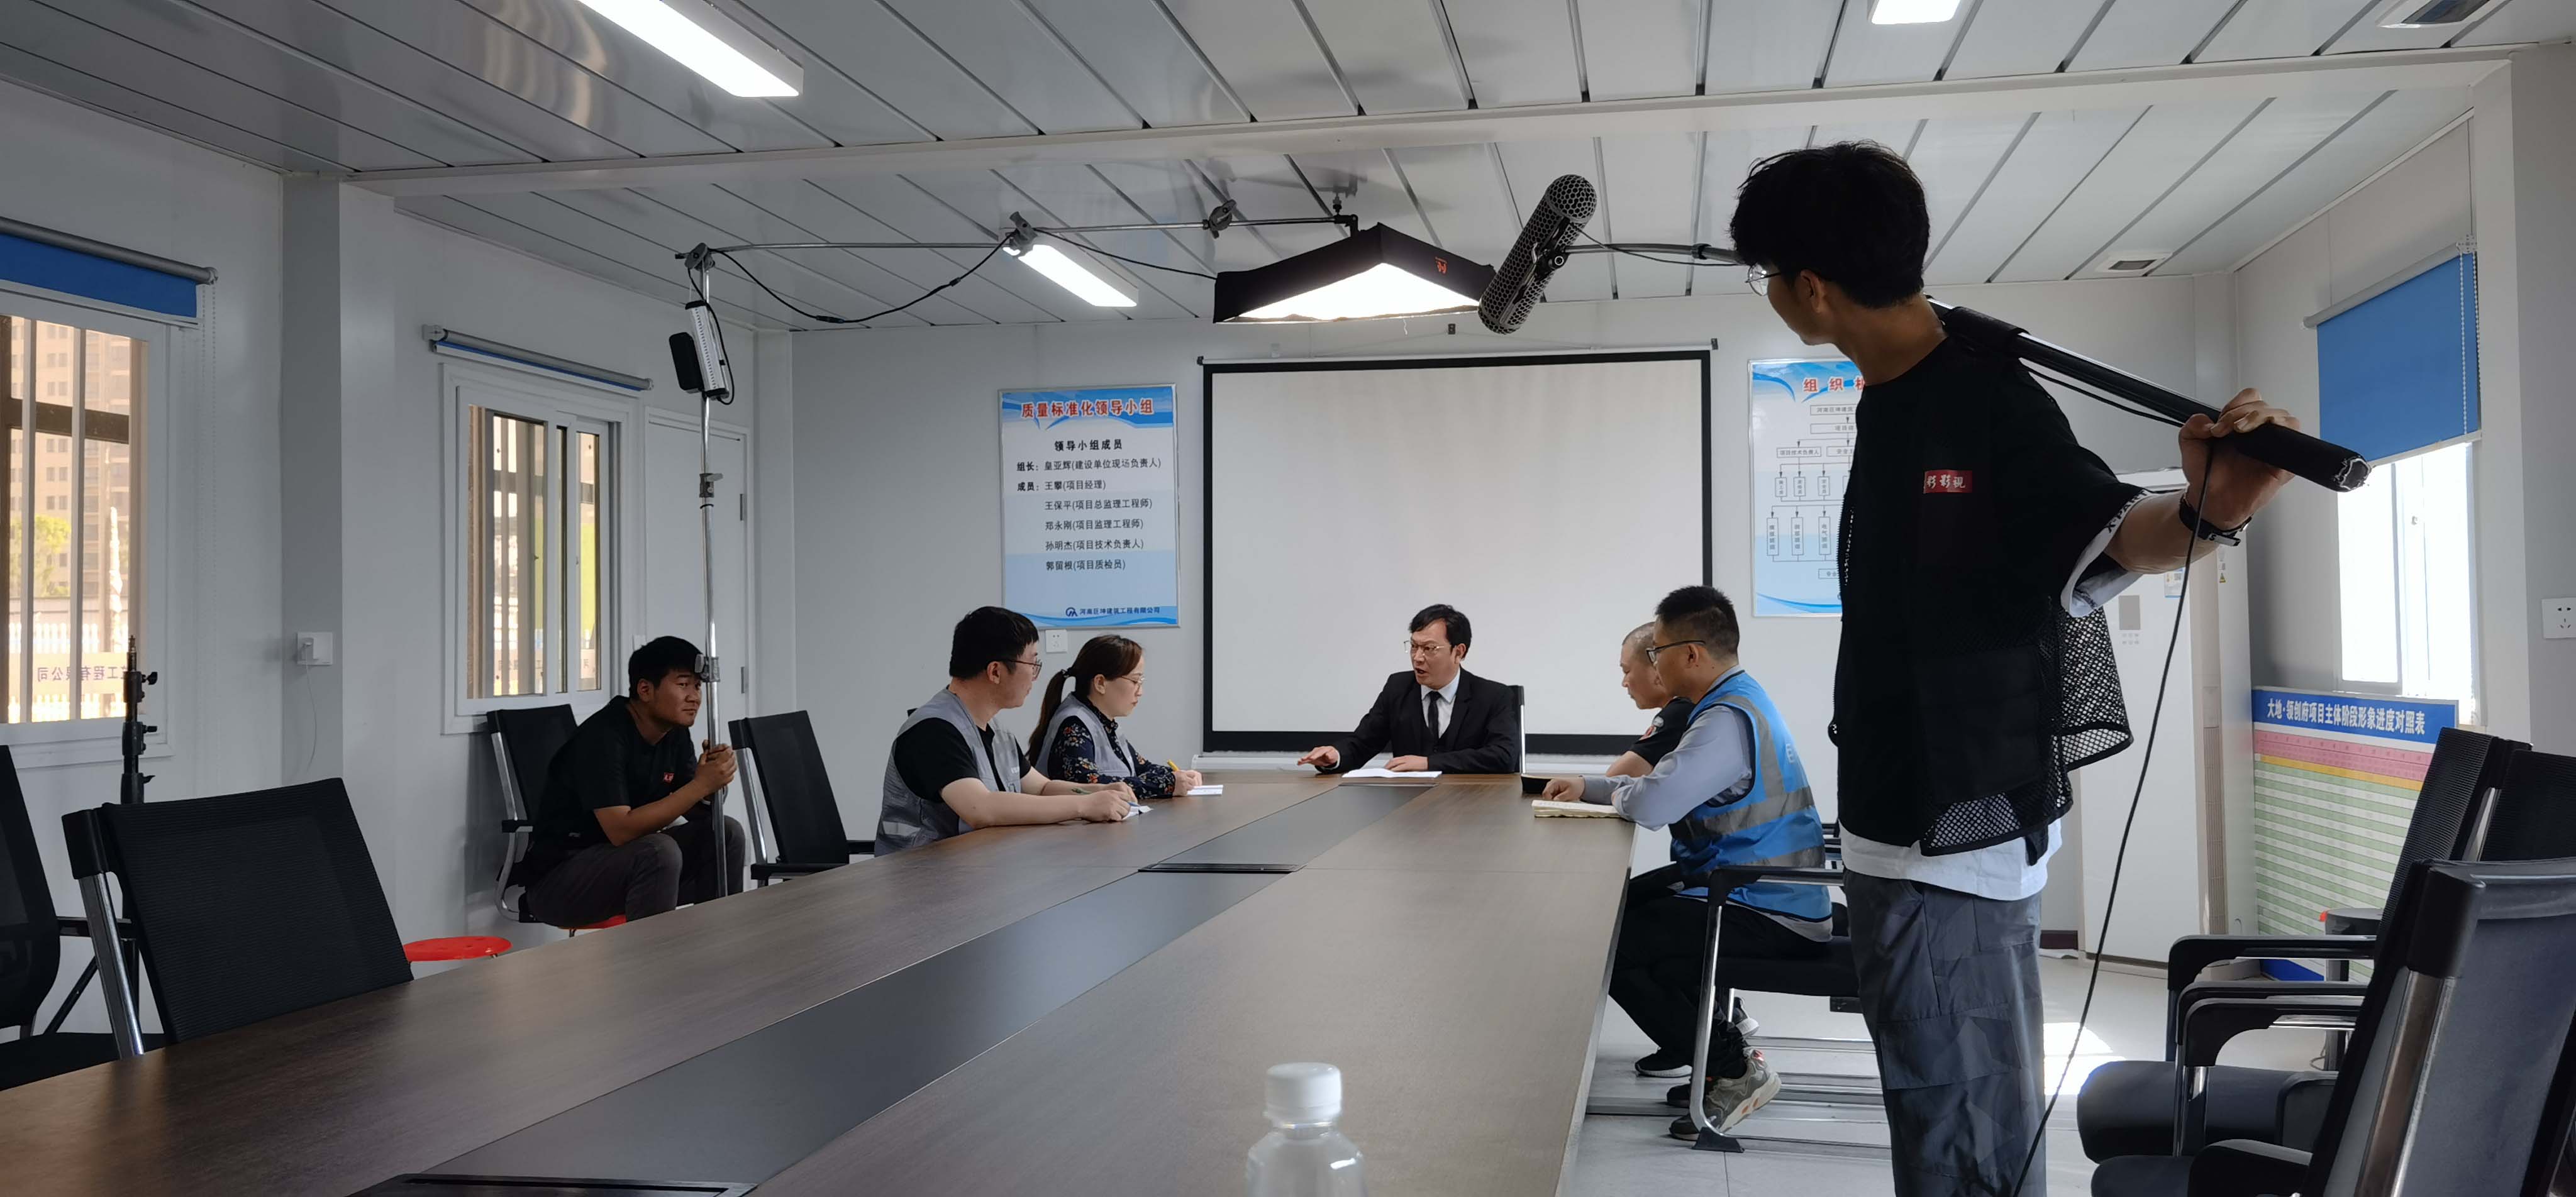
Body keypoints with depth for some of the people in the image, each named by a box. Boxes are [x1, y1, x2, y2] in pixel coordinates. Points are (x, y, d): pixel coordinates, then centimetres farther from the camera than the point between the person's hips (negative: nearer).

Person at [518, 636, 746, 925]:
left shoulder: (674, 733, 2)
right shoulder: (603, 737, -22)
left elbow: (698, 811, 5)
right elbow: (621, 830, -30)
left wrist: (713, 779, -17)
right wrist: (701, 784, -30)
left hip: (627, 861, 8)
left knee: (727, 832, -6)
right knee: (661, 851, -32)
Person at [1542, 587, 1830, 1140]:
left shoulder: (1728, 720, -23)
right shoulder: (1734, 701, 11)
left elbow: (1654, 804, -32)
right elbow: (1669, 786, 21)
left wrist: (1619, 795, -9)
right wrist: (1587, 787, 16)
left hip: (1768, 917, -11)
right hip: (1763, 892, 11)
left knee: (1606, 945, -17)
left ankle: (1734, 1068, -7)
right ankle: (1702, 1030, 26)